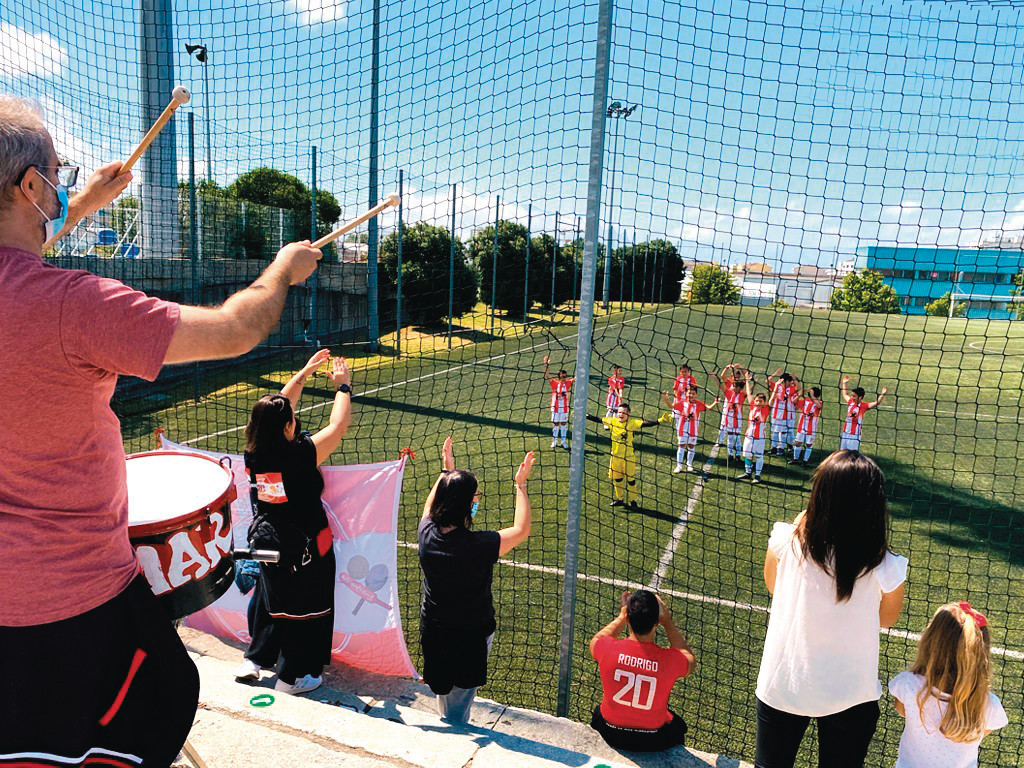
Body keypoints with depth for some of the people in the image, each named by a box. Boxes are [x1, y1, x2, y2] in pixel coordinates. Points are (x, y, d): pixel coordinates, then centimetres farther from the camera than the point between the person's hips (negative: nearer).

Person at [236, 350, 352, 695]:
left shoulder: (254, 453, -12)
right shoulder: (301, 456, -30)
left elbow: (278, 409, 2)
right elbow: (339, 424, -19)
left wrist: (304, 373, 7)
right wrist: (343, 385, -5)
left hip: (265, 540, 6)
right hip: (304, 548, -6)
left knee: (269, 598, 27)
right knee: (304, 608, 13)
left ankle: (254, 660, 41)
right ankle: (291, 677, 28)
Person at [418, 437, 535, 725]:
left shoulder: (427, 535, -18)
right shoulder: (479, 546, -33)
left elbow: (430, 506, 7)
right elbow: (521, 530, -17)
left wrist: (446, 471, 13)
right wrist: (520, 484, -12)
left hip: (432, 628, 5)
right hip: (470, 634, -5)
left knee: (443, 690, 27)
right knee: (459, 701, 17)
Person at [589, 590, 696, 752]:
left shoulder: (608, 649, -25)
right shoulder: (671, 659, -27)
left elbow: (595, 641, 3)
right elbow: (690, 661, 0)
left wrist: (621, 617, 7)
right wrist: (668, 622, 0)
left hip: (610, 737, 1)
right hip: (653, 742, 0)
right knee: (678, 725, 34)